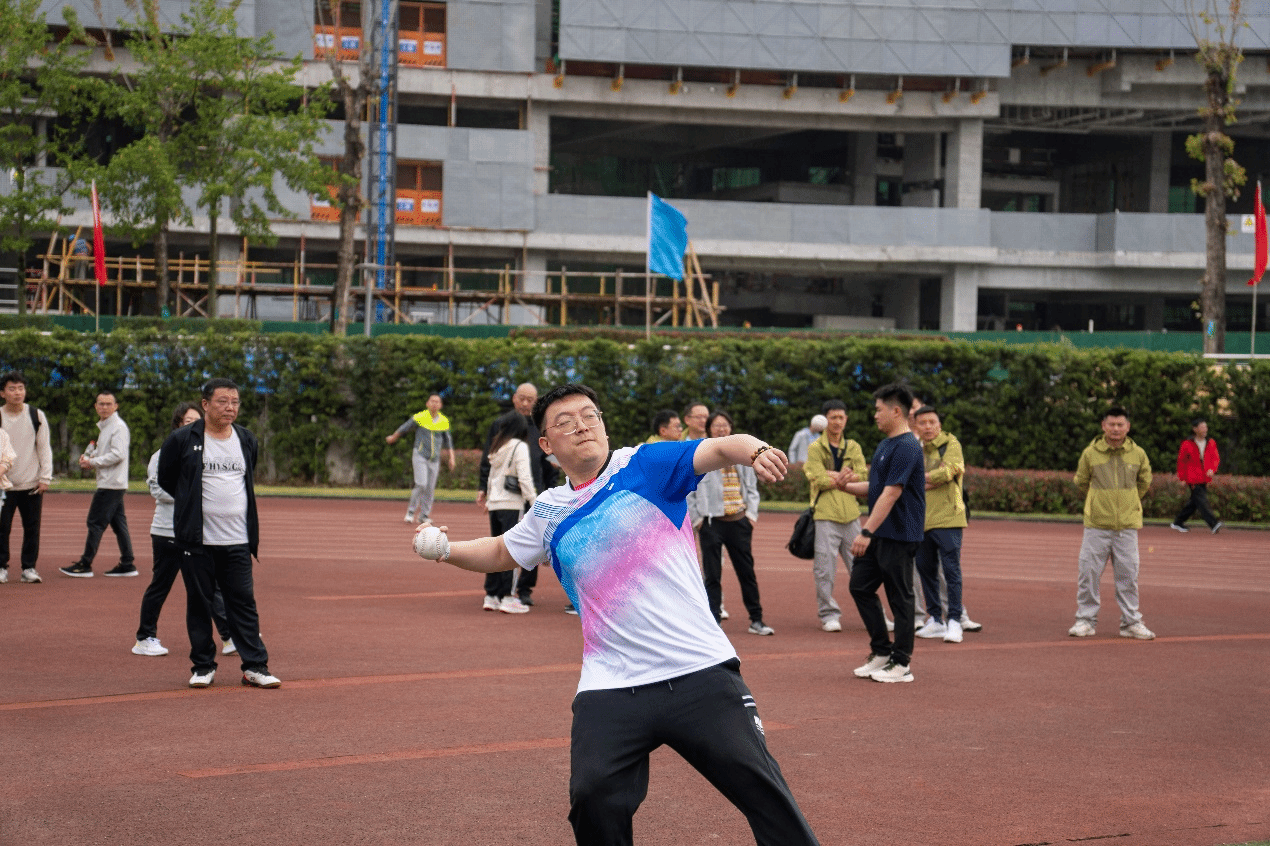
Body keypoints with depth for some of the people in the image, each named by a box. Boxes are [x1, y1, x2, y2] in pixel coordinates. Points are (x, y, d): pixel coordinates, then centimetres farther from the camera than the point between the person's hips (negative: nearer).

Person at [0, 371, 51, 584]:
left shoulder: (37, 416, 2)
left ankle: (29, 568, 12)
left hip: (32, 484, 1)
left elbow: (44, 447, 4)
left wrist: (45, 477, -3)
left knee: (32, 527, 2)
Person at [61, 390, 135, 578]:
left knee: (96, 522, -7)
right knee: (118, 522, 9)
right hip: (110, 484, 10)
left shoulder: (118, 426, -13)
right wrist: (87, 457, 6)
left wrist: (93, 462, -15)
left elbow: (118, 454, -21)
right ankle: (127, 564, 11)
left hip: (112, 484, -10)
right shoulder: (103, 426, 18)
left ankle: (85, 565, -5)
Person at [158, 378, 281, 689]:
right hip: (197, 539, -2)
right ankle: (203, 666, 12)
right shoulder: (182, 440, -2)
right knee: (199, 603, 3)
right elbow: (165, 479, 10)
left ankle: (255, 666, 3)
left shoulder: (247, 441, 11)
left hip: (238, 540, 3)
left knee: (243, 602, 1)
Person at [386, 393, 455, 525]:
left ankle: (424, 515, 18)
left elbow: (448, 442, 15)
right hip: (420, 456, -4)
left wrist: (451, 458, 7)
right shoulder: (419, 418, -6)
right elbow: (404, 428, 10)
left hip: (434, 459, 4)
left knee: (430, 488, 4)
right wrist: (393, 437, 24)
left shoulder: (444, 422, 4)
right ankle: (411, 511, -3)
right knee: (421, 484, -18)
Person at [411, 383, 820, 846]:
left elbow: (720, 448, -11)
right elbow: (500, 552, 30)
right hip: (611, 687, 3)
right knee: (593, 799, -12)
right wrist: (445, 548, 12)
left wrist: (754, 450, -34)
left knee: (758, 785, -8)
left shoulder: (645, 465, 1)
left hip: (700, 673, -3)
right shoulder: (548, 513, 13)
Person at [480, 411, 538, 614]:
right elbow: (524, 478, -15)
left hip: (494, 505, 7)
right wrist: (534, 502, -13)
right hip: (512, 505, -7)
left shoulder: (497, 447, 14)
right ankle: (507, 597, -7)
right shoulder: (519, 447, -7)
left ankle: (491, 595, 14)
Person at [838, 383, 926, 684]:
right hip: (877, 534, 10)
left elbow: (891, 493, -24)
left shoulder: (906, 447, -18)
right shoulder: (884, 445, 14)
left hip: (899, 535, -10)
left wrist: (867, 532, -27)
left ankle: (901, 664, 5)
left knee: (899, 597, -2)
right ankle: (881, 652, 19)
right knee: (860, 586, 11)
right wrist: (847, 486, 6)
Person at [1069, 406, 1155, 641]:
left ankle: (1131, 622, 12)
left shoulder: (1138, 454, 2)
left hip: (1127, 526, 1)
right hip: (1097, 525, -1)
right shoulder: (1090, 453, -2)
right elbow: (1081, 482, 13)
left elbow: (1144, 482, 19)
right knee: (1088, 573, 1)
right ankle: (1086, 620, 11)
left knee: (1128, 575, 3)